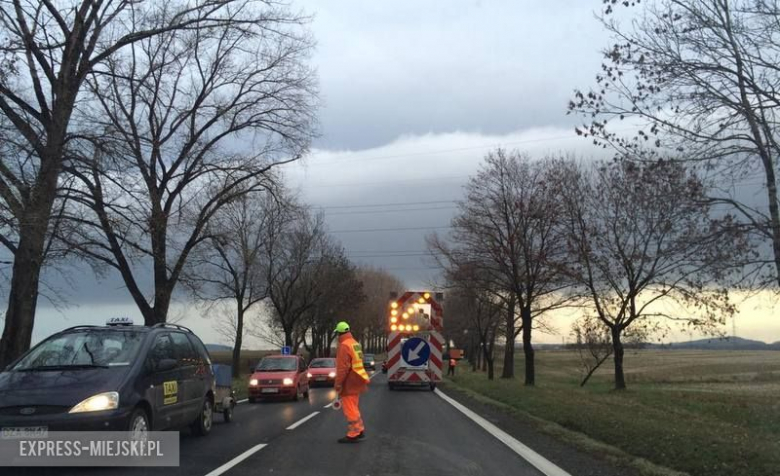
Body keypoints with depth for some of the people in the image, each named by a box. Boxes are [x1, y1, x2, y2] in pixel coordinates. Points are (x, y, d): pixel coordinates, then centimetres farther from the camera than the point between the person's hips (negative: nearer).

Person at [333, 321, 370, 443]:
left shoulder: (344, 346, -17)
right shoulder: (355, 344, 12)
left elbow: (343, 367, -22)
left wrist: (338, 384, -17)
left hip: (349, 383, -9)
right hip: (356, 382, 9)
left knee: (350, 409, -3)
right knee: (354, 408, 19)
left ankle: (353, 434, 1)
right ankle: (359, 430, 25)